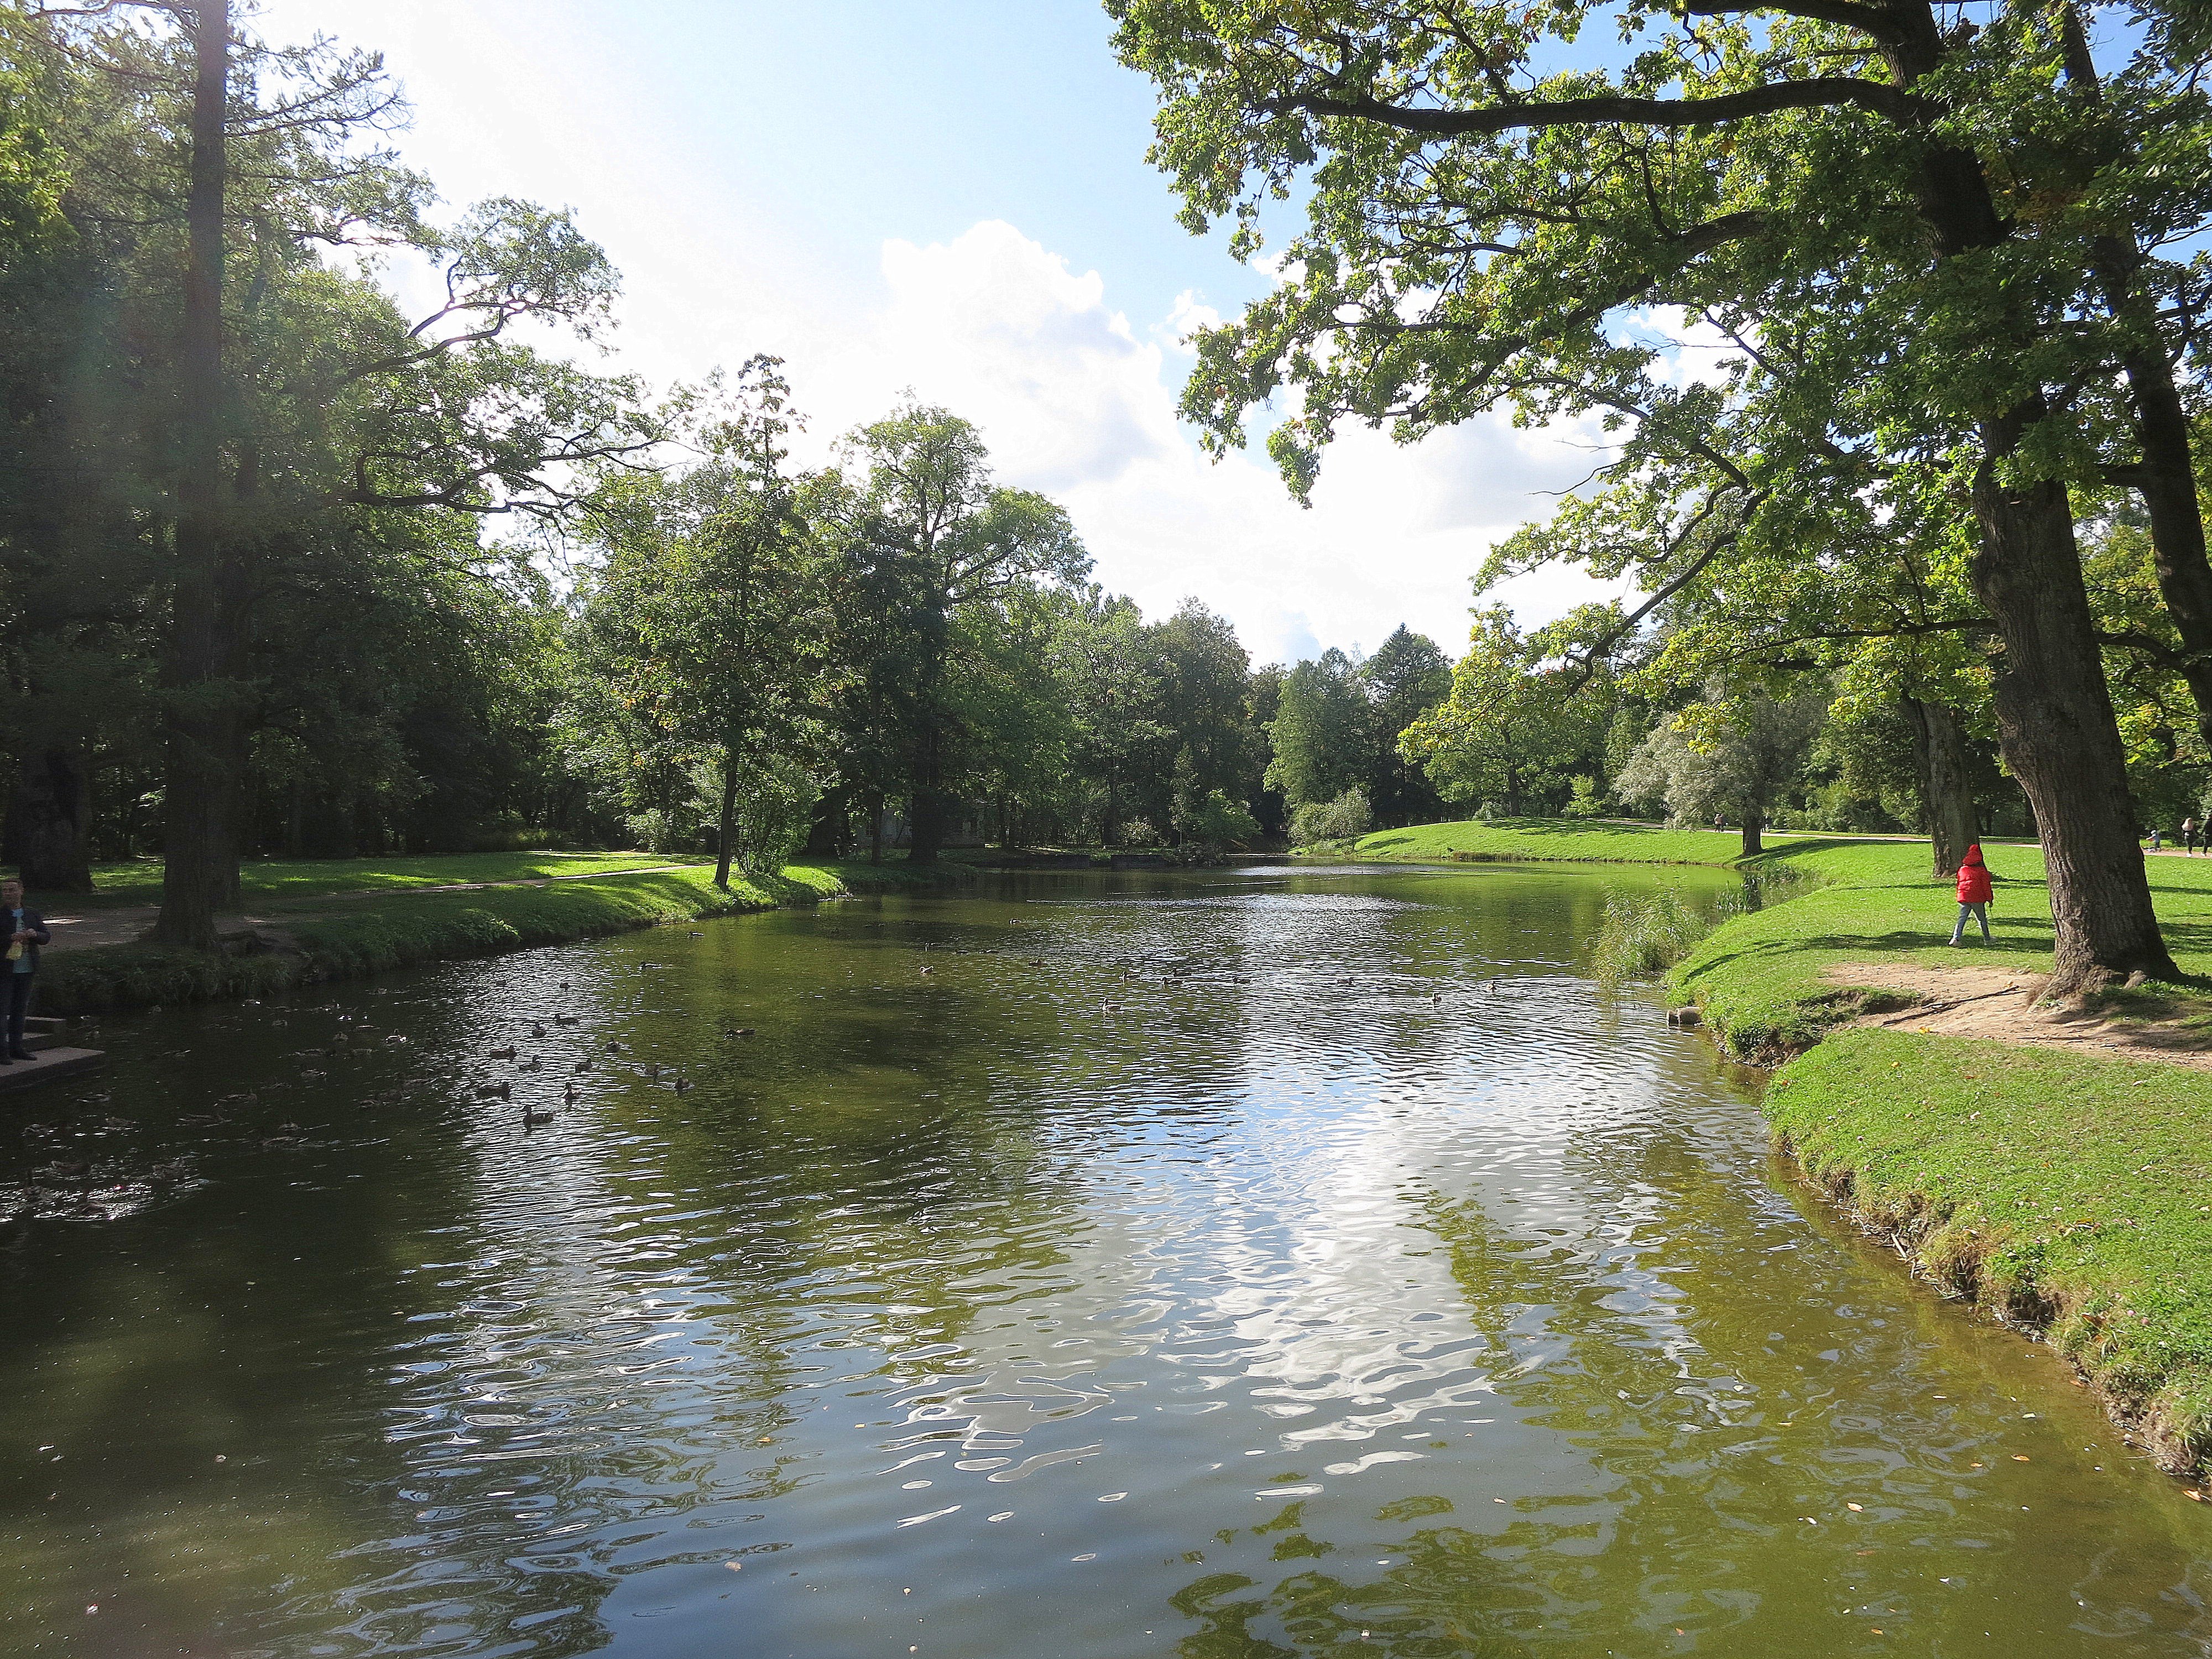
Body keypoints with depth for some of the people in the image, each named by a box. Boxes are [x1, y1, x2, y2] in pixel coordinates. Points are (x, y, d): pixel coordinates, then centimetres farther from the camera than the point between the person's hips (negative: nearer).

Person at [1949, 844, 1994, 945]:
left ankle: (1956, 937, -15)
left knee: (1962, 919, 2)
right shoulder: (1982, 870, -2)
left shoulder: (1962, 869, 9)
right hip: (1977, 899, -3)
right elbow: (1986, 886, -1)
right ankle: (1987, 940, 19)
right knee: (1982, 919, 11)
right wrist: (1990, 899, 6)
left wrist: (1959, 897, 26)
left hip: (1963, 898, 3)